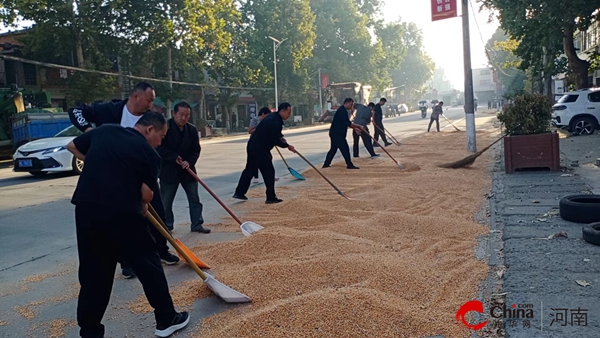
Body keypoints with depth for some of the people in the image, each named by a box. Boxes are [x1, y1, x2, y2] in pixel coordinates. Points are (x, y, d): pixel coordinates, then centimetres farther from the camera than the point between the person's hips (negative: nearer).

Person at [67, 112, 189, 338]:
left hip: (86, 207, 5)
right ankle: (166, 319, 21)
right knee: (147, 262, 10)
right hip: (122, 212, -4)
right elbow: (146, 194, -2)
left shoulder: (104, 131, 15)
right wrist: (141, 206, 20)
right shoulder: (149, 153, 2)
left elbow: (72, 146, 26)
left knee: (93, 271, 14)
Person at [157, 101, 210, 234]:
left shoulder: (192, 129, 0)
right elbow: (160, 148, -17)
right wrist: (175, 158, -20)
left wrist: (189, 162, -15)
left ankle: (196, 224, 15)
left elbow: (196, 149, 2)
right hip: (168, 170, -4)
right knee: (166, 201, 6)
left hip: (187, 169, 4)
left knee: (194, 198, 6)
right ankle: (167, 226, 21)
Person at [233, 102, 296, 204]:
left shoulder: (272, 117, 13)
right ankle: (271, 197, 3)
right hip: (260, 149, -10)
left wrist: (281, 138, 8)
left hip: (252, 146, 10)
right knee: (269, 171, -1)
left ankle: (239, 193, 24)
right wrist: (287, 146, -16)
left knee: (249, 170, 17)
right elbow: (275, 140, -23)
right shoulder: (276, 122, -19)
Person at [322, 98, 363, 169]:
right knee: (345, 149, -6)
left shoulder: (342, 110, 16)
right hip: (337, 134, -11)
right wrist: (359, 126, -16)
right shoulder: (342, 111, -18)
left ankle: (326, 164, 20)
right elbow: (348, 123, -23)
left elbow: (346, 123, 19)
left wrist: (355, 128, 9)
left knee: (333, 149, 15)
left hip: (335, 133, 11)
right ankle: (349, 165, 0)